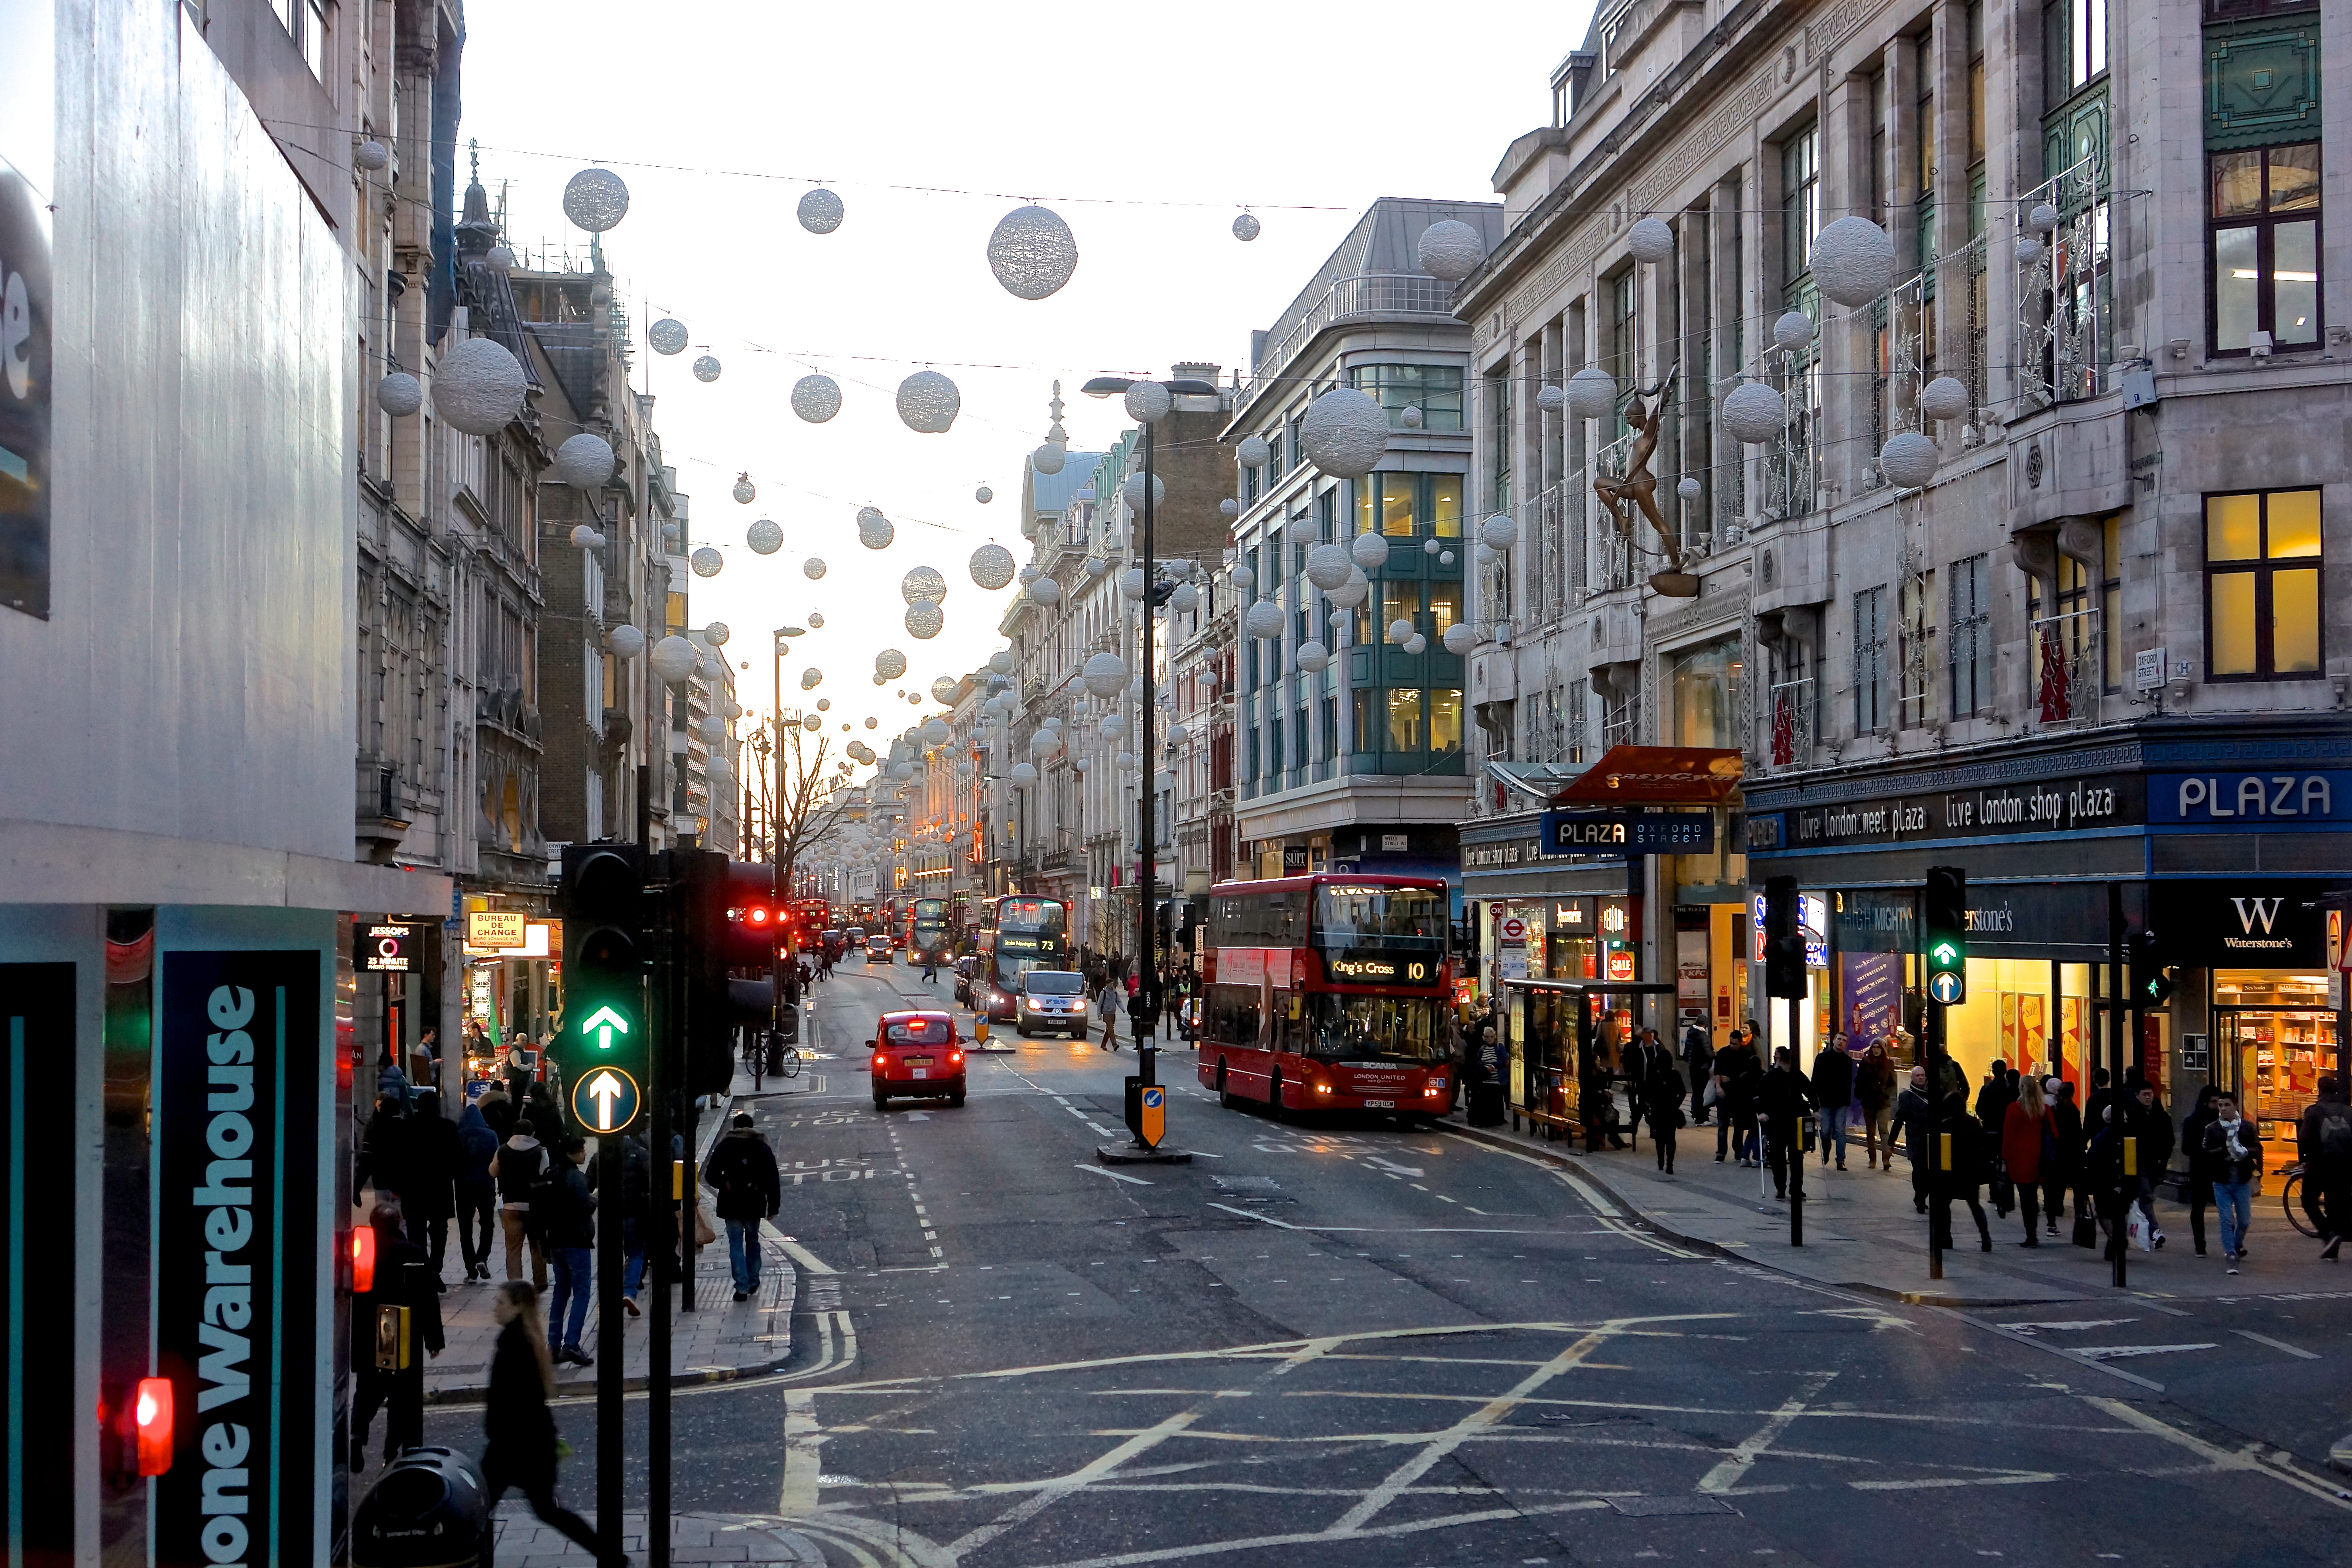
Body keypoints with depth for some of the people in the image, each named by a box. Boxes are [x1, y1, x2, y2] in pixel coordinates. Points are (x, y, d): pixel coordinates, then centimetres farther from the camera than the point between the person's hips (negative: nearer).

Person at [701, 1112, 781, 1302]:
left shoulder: (723, 1148, -2)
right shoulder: (763, 1149, 1)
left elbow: (711, 1176, -2)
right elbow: (773, 1180, 0)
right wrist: (774, 1206, 4)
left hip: (731, 1205, -1)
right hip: (755, 1205, 2)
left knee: (736, 1244, 2)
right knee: (753, 1241, 19)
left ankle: (742, 1288, -6)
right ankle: (753, 1282, 27)